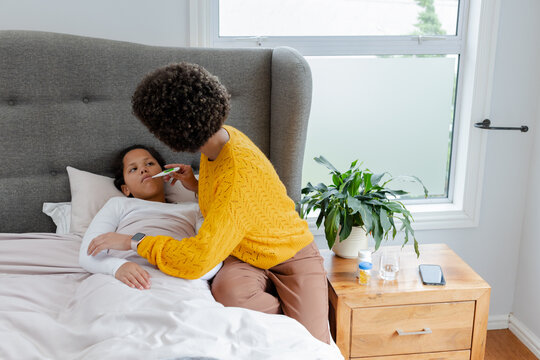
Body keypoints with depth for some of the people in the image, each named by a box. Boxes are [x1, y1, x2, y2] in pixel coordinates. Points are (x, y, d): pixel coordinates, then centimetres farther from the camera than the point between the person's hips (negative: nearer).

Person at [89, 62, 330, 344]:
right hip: (245, 257, 7)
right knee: (227, 289, -30)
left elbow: (197, 260, -35)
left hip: (292, 258, -7)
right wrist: (197, 186, 1)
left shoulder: (240, 173, -34)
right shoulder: (219, 136, -5)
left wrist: (135, 242, -24)